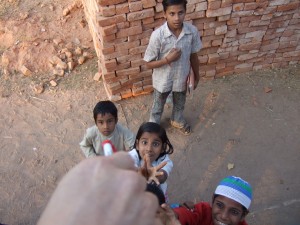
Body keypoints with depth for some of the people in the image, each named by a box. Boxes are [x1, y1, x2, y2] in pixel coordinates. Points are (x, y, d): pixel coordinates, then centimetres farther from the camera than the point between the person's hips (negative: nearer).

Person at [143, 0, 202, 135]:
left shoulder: (192, 31, -17)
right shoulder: (157, 35, -27)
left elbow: (193, 56, -1)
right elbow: (148, 63, -18)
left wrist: (196, 76, 8)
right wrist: (168, 59, -31)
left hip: (182, 78, 3)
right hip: (162, 80, -3)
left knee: (180, 104, 29)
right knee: (158, 106, 23)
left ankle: (177, 121, 61)